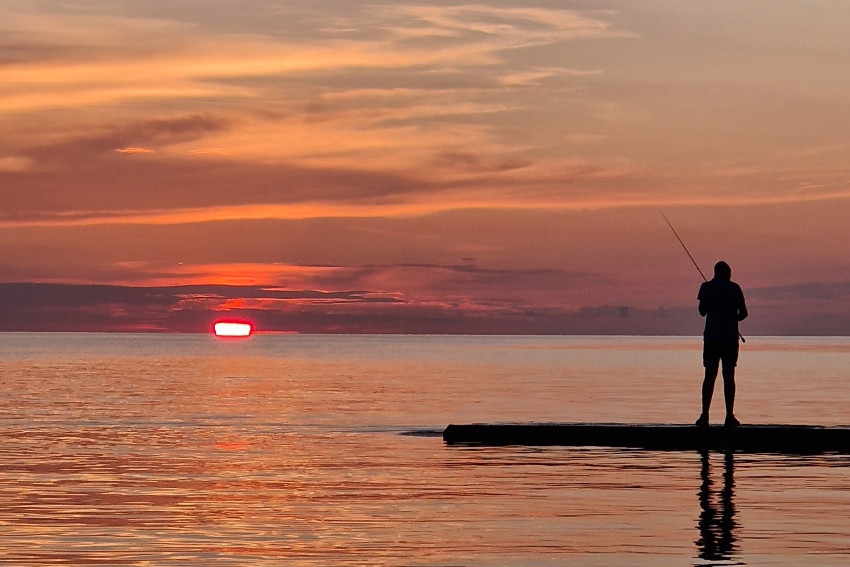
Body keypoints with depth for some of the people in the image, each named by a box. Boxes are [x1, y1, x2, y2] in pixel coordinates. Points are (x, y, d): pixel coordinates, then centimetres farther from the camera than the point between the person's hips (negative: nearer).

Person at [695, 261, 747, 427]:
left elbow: (702, 311, 10)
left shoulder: (707, 287, 3)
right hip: (730, 337, -1)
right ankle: (729, 416, -5)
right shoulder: (734, 288, 3)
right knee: (729, 375, 0)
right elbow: (743, 313, 4)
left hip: (711, 337, 1)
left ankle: (705, 415, -2)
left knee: (710, 375, 4)